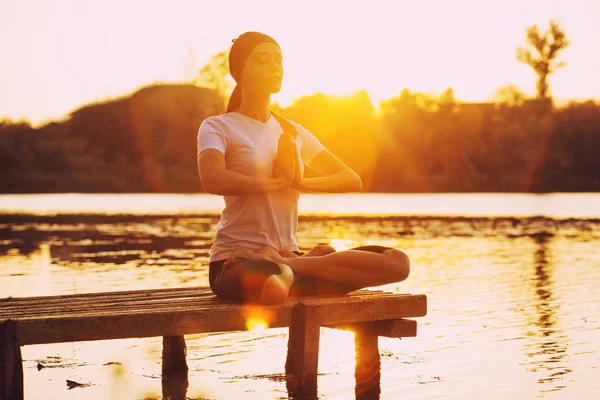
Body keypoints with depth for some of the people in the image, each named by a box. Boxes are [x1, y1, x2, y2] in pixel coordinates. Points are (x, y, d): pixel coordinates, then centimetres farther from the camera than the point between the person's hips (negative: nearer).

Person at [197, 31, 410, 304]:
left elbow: (353, 181, 11)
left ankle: (286, 267, -16)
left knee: (397, 262, -13)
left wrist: (300, 182, -8)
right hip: (235, 261, -6)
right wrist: (278, 183, -9)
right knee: (273, 287, -46)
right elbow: (213, 180, -22)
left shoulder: (293, 132, 18)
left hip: (287, 253, 6)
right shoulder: (218, 127, 1)